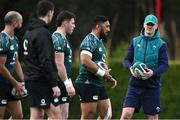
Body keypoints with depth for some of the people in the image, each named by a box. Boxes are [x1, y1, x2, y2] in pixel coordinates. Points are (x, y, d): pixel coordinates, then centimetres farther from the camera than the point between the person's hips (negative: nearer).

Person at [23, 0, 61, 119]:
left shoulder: (29, 32, 15)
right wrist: (54, 84, -19)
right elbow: (45, 61, -20)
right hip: (41, 81, -9)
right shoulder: (42, 32, -15)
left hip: (31, 79, 9)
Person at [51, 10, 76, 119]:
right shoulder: (58, 39, -15)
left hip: (64, 83, 11)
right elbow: (59, 65, -21)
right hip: (59, 83, -11)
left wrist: (69, 84, 23)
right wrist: (68, 84, -22)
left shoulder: (63, 39, 18)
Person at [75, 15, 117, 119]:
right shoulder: (89, 41, -13)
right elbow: (85, 61, -28)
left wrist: (109, 78, 12)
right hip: (88, 84, -10)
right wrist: (102, 73, -19)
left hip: (99, 85, 10)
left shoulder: (99, 42, 18)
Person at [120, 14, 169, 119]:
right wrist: (130, 68, -16)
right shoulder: (135, 41, 9)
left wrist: (153, 73, -26)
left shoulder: (161, 44, 0)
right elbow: (127, 60, 8)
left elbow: (164, 65, -6)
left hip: (152, 86, -1)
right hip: (135, 84, 2)